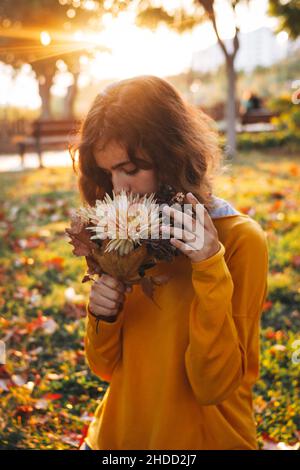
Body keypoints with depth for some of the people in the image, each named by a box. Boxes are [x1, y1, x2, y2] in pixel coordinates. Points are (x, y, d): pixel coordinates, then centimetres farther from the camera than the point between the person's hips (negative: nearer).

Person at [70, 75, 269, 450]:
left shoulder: (240, 240, -18)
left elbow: (213, 386, -19)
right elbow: (106, 367, 2)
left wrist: (210, 268, -28)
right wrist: (103, 317, -18)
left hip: (204, 437, -4)